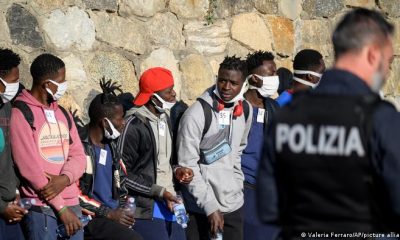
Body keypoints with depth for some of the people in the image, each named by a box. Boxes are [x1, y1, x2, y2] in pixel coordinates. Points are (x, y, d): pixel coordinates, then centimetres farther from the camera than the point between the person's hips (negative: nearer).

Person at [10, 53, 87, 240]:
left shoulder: (62, 113, 17)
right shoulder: (20, 113, -7)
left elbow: (78, 155, 11)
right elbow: (28, 165, -13)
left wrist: (64, 179, -13)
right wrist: (61, 207, -13)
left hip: (71, 203, 7)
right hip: (40, 207, -7)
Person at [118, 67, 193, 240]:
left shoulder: (165, 118, 13)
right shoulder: (134, 126, -13)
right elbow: (122, 173, -13)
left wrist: (176, 170, 3)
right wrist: (159, 192, -14)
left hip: (169, 201, 8)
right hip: (147, 209, -8)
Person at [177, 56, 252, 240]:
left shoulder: (245, 110, 5)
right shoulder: (197, 114, -14)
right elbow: (187, 166, -14)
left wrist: (237, 185, 13)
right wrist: (210, 207, -16)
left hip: (233, 205, 5)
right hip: (201, 210, -5)